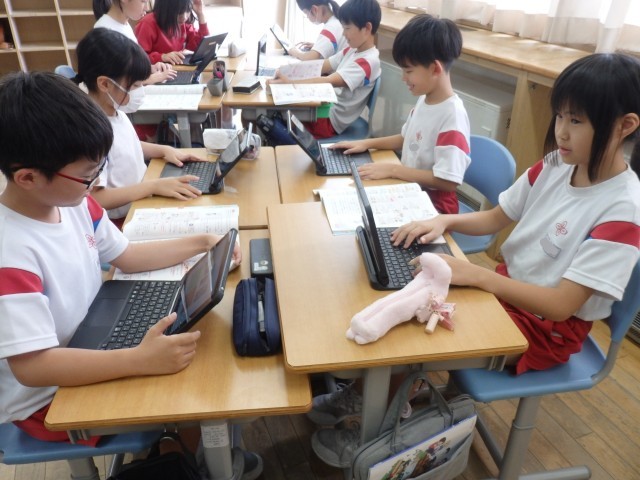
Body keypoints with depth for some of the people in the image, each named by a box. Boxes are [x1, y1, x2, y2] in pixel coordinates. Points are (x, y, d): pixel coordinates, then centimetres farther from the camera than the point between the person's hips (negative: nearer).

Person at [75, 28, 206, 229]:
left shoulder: (116, 112, 1)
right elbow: (95, 199, -28)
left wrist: (164, 150, 4)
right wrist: (154, 186, -29)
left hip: (142, 201, 9)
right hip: (122, 220, -9)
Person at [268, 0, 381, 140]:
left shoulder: (368, 61, -22)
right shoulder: (353, 50, 7)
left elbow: (328, 82, -32)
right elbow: (322, 67, 3)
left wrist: (289, 82, -39)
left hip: (331, 120, -8)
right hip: (327, 106, 8)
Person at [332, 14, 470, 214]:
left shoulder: (453, 116, -23)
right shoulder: (424, 100, 3)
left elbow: (448, 181, -25)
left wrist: (392, 170, -23)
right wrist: (367, 143, 7)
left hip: (432, 205, -8)